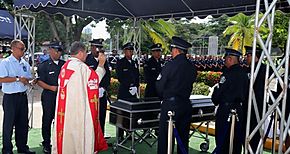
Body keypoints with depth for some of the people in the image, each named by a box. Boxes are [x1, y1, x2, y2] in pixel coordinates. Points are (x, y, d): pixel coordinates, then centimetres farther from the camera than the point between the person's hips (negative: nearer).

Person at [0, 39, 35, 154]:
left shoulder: (25, 63, 11)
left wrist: (27, 80, -6)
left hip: (23, 96, 6)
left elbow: (29, 78, 17)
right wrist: (18, 79, -18)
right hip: (10, 97, -6)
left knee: (23, 123, 13)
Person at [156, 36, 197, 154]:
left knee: (165, 137, 3)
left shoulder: (170, 66, -15)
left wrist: (164, 97, 11)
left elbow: (159, 86, -8)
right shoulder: (192, 67, 3)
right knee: (183, 136, 16)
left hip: (170, 105, -6)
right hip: (186, 104, 6)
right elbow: (190, 84, 10)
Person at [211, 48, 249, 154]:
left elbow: (219, 90, -15)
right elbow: (246, 92, 13)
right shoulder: (244, 73, 7)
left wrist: (215, 101, 2)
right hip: (239, 108, 8)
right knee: (236, 137, 15)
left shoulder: (228, 73, -17)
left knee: (222, 137, 2)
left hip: (226, 108, -7)